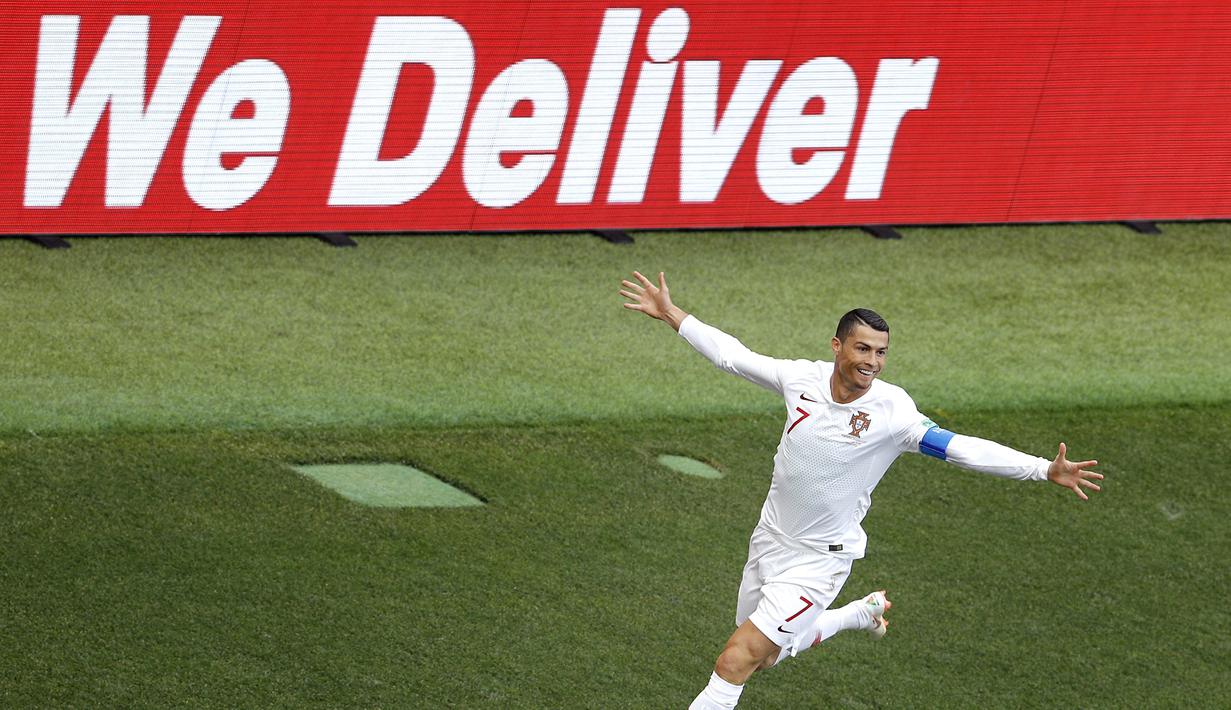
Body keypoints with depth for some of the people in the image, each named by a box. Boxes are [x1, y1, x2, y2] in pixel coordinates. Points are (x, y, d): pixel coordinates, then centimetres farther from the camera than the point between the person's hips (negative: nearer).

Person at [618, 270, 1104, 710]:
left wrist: (1046, 471, -32)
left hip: (818, 561, -5)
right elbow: (732, 355, 5)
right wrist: (670, 314, 8)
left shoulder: (892, 412, -20)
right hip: (770, 541, 5)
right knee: (765, 655, 24)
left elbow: (963, 449, -24)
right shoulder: (803, 378, -9)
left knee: (736, 663, -12)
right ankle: (862, 613, 44)